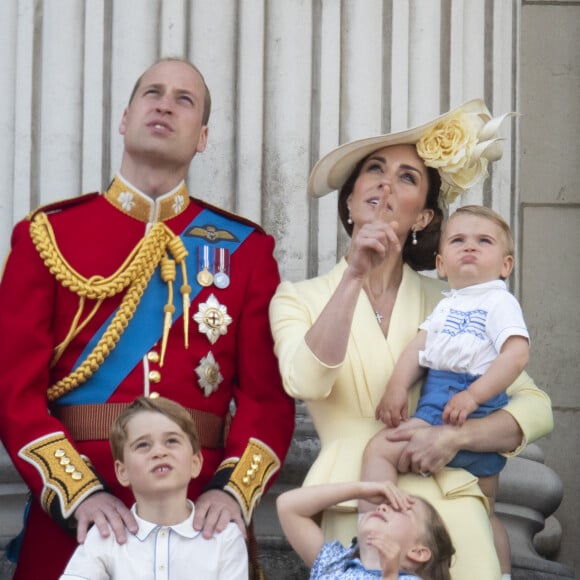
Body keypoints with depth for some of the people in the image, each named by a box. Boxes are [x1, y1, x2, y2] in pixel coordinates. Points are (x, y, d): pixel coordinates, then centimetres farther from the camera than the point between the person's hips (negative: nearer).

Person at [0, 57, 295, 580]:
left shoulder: (245, 247, 7)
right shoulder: (48, 234, 5)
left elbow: (267, 392, 1)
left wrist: (235, 490, -16)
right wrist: (79, 492, -16)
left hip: (200, 516, 1)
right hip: (73, 519, 0)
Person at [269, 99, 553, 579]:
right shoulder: (297, 300, 6)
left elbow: (536, 408, 6)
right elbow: (306, 383, -15)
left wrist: (456, 436, -11)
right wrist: (355, 275, -22)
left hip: (447, 500, 1)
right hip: (355, 508, -1)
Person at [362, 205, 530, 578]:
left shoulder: (500, 302, -4)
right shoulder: (447, 305, 20)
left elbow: (517, 354, -18)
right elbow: (419, 346, 11)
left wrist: (472, 396, -25)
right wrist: (398, 386, -7)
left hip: (475, 407, -9)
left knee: (380, 449, -17)